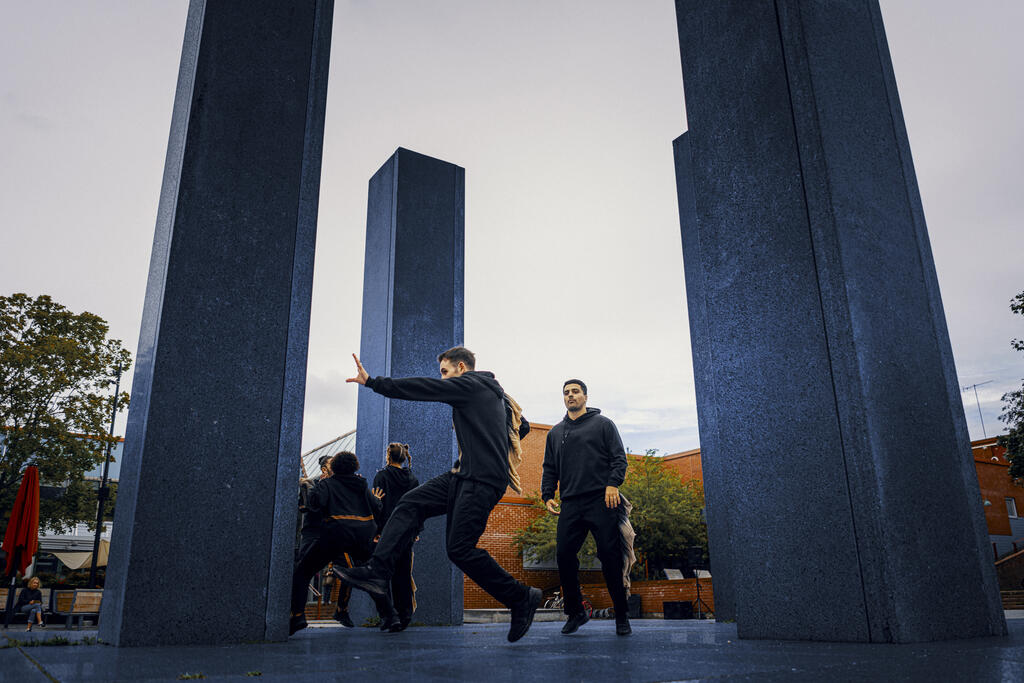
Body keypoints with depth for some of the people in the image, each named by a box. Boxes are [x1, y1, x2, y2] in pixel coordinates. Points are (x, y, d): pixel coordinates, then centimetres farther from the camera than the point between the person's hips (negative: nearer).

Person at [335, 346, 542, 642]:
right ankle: (377, 571, -10)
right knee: (410, 504, -1)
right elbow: (521, 425, 28)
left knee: (460, 548, -10)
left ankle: (521, 598, 3)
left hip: (482, 481, -10)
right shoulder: (493, 392, 23)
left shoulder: (468, 384, -4)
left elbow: (420, 387, -8)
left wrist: (372, 382, -4)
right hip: (464, 475, 10)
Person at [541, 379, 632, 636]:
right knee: (564, 555, -4)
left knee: (610, 556, -5)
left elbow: (619, 457, 1)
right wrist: (547, 495, 8)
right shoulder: (556, 433, 21)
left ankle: (622, 615, 7)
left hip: (602, 501, -4)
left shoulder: (603, 424, 9)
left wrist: (613, 483, -14)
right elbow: (550, 469, 22)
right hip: (570, 504, 4)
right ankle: (575, 612, 11)